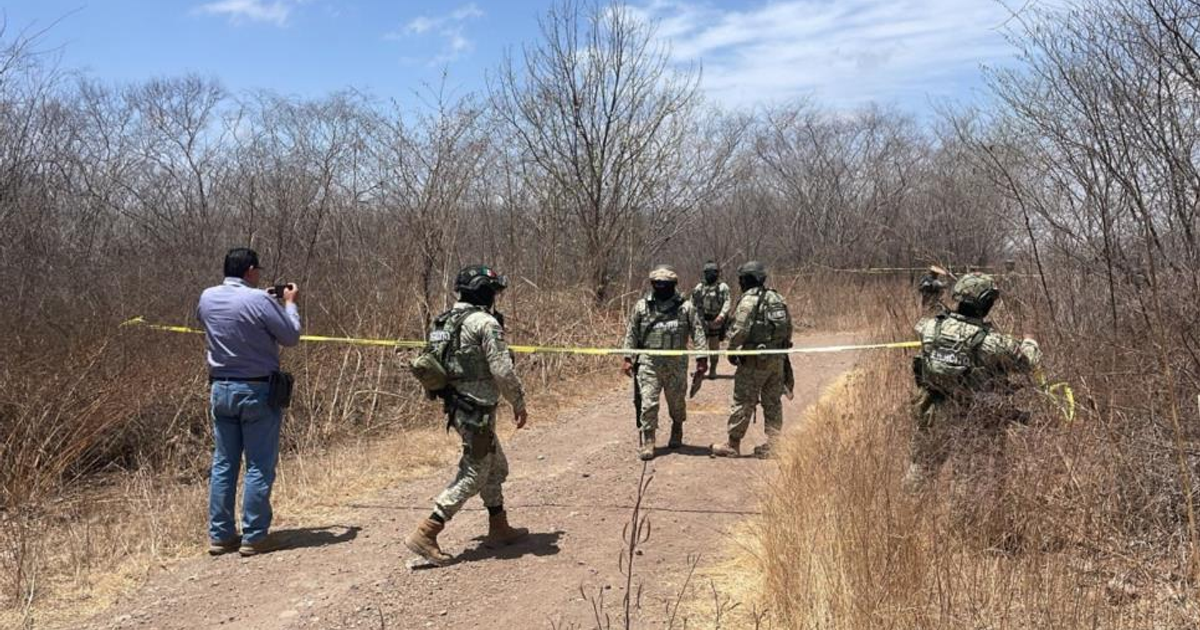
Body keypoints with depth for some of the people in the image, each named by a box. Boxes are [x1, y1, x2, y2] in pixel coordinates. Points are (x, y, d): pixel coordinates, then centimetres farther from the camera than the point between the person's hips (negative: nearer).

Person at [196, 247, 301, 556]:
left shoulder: (207, 298, 2)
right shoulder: (259, 300, -17)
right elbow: (291, 336, -9)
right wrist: (290, 304, 8)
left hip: (221, 389, 6)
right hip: (257, 392, -6)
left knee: (223, 464, 13)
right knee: (259, 467, 3)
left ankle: (219, 535, 17)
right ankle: (253, 537, 6)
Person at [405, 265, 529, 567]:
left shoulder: (447, 320, 11)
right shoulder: (485, 323, -16)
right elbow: (503, 371, -18)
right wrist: (519, 403, -6)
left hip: (457, 406, 10)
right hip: (477, 410, -9)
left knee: (496, 466, 21)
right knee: (472, 475, -3)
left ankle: (499, 528, 31)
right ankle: (425, 535, -5)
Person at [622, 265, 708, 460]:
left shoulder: (685, 307, 0)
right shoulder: (641, 306, 3)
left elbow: (698, 333, 0)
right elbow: (631, 334, 7)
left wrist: (702, 358, -6)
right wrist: (627, 358, 2)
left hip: (676, 364, 0)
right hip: (649, 363, 0)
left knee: (677, 402, 14)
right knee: (647, 404, -7)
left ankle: (677, 433, 39)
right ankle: (646, 443, 0)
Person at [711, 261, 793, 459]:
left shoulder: (748, 300, -12)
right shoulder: (777, 298, 11)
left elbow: (739, 330, -18)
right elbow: (788, 326, 14)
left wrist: (732, 351, -5)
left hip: (755, 360, -7)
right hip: (778, 358, 7)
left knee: (743, 402, 0)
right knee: (773, 402, 12)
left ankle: (733, 445, 7)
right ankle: (773, 445, 14)